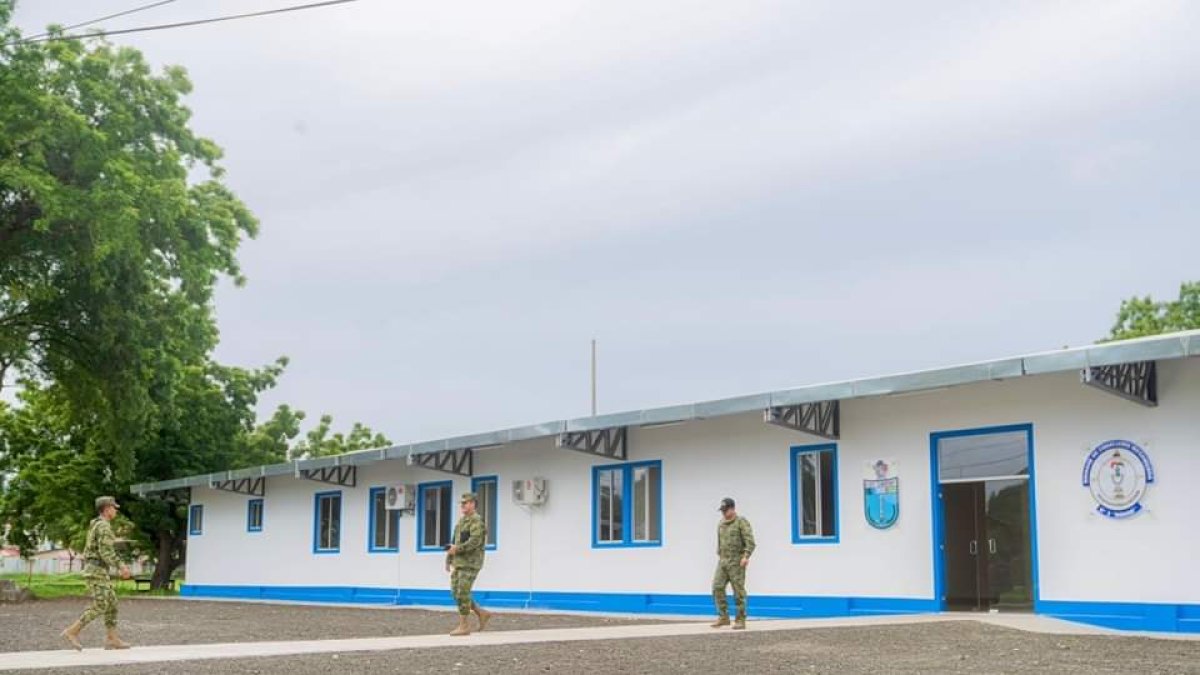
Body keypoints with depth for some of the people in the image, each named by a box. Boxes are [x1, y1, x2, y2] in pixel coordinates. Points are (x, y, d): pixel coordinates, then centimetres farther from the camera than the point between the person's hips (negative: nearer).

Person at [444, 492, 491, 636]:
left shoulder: (476, 521, -12)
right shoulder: (461, 521, 19)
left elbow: (475, 541, -25)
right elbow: (454, 542, 21)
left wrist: (457, 549, -23)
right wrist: (448, 561, 14)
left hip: (470, 563, -9)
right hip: (459, 562, 9)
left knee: (463, 594, -10)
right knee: (456, 593, 6)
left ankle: (464, 626, -3)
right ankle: (482, 614, 16)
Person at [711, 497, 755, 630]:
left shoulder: (742, 522, -8)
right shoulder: (721, 524, 14)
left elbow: (750, 541, -16)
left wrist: (746, 556, -28)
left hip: (737, 562, -6)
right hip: (723, 562, 6)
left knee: (738, 591, -4)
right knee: (717, 588, -4)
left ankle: (740, 621, 2)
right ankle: (723, 617, 3)